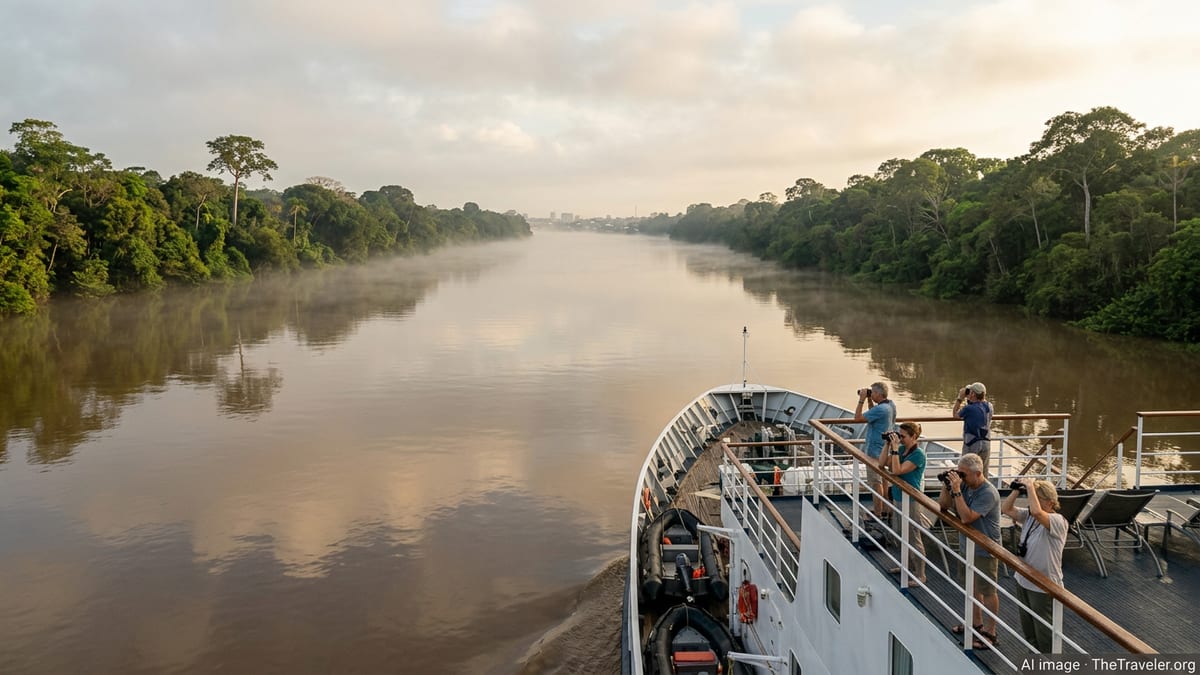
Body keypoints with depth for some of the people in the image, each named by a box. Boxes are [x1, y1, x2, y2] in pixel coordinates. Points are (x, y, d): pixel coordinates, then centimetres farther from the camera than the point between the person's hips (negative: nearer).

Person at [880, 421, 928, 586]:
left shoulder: (918, 454, -19)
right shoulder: (901, 449, 5)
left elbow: (897, 471, -26)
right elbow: (882, 463, 5)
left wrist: (895, 448, -24)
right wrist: (887, 444, -3)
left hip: (910, 501, -9)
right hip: (898, 498, 9)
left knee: (914, 539, 0)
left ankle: (920, 575, 10)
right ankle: (909, 566, 36)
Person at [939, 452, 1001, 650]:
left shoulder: (988, 493, -25)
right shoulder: (965, 485, -3)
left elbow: (966, 517, -31)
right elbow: (942, 506, 1)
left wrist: (956, 491, -31)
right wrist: (946, 486, -14)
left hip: (985, 550, -8)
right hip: (968, 546, 8)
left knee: (988, 591, 5)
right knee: (971, 586, 21)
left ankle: (990, 633, 16)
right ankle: (977, 623, 38)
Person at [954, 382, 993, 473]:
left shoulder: (969, 409, -19)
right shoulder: (989, 406, 0)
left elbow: (956, 414, -1)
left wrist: (960, 398, 1)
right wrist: (968, 399, 10)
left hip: (972, 444, -6)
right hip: (986, 443, 6)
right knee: (983, 473, 14)